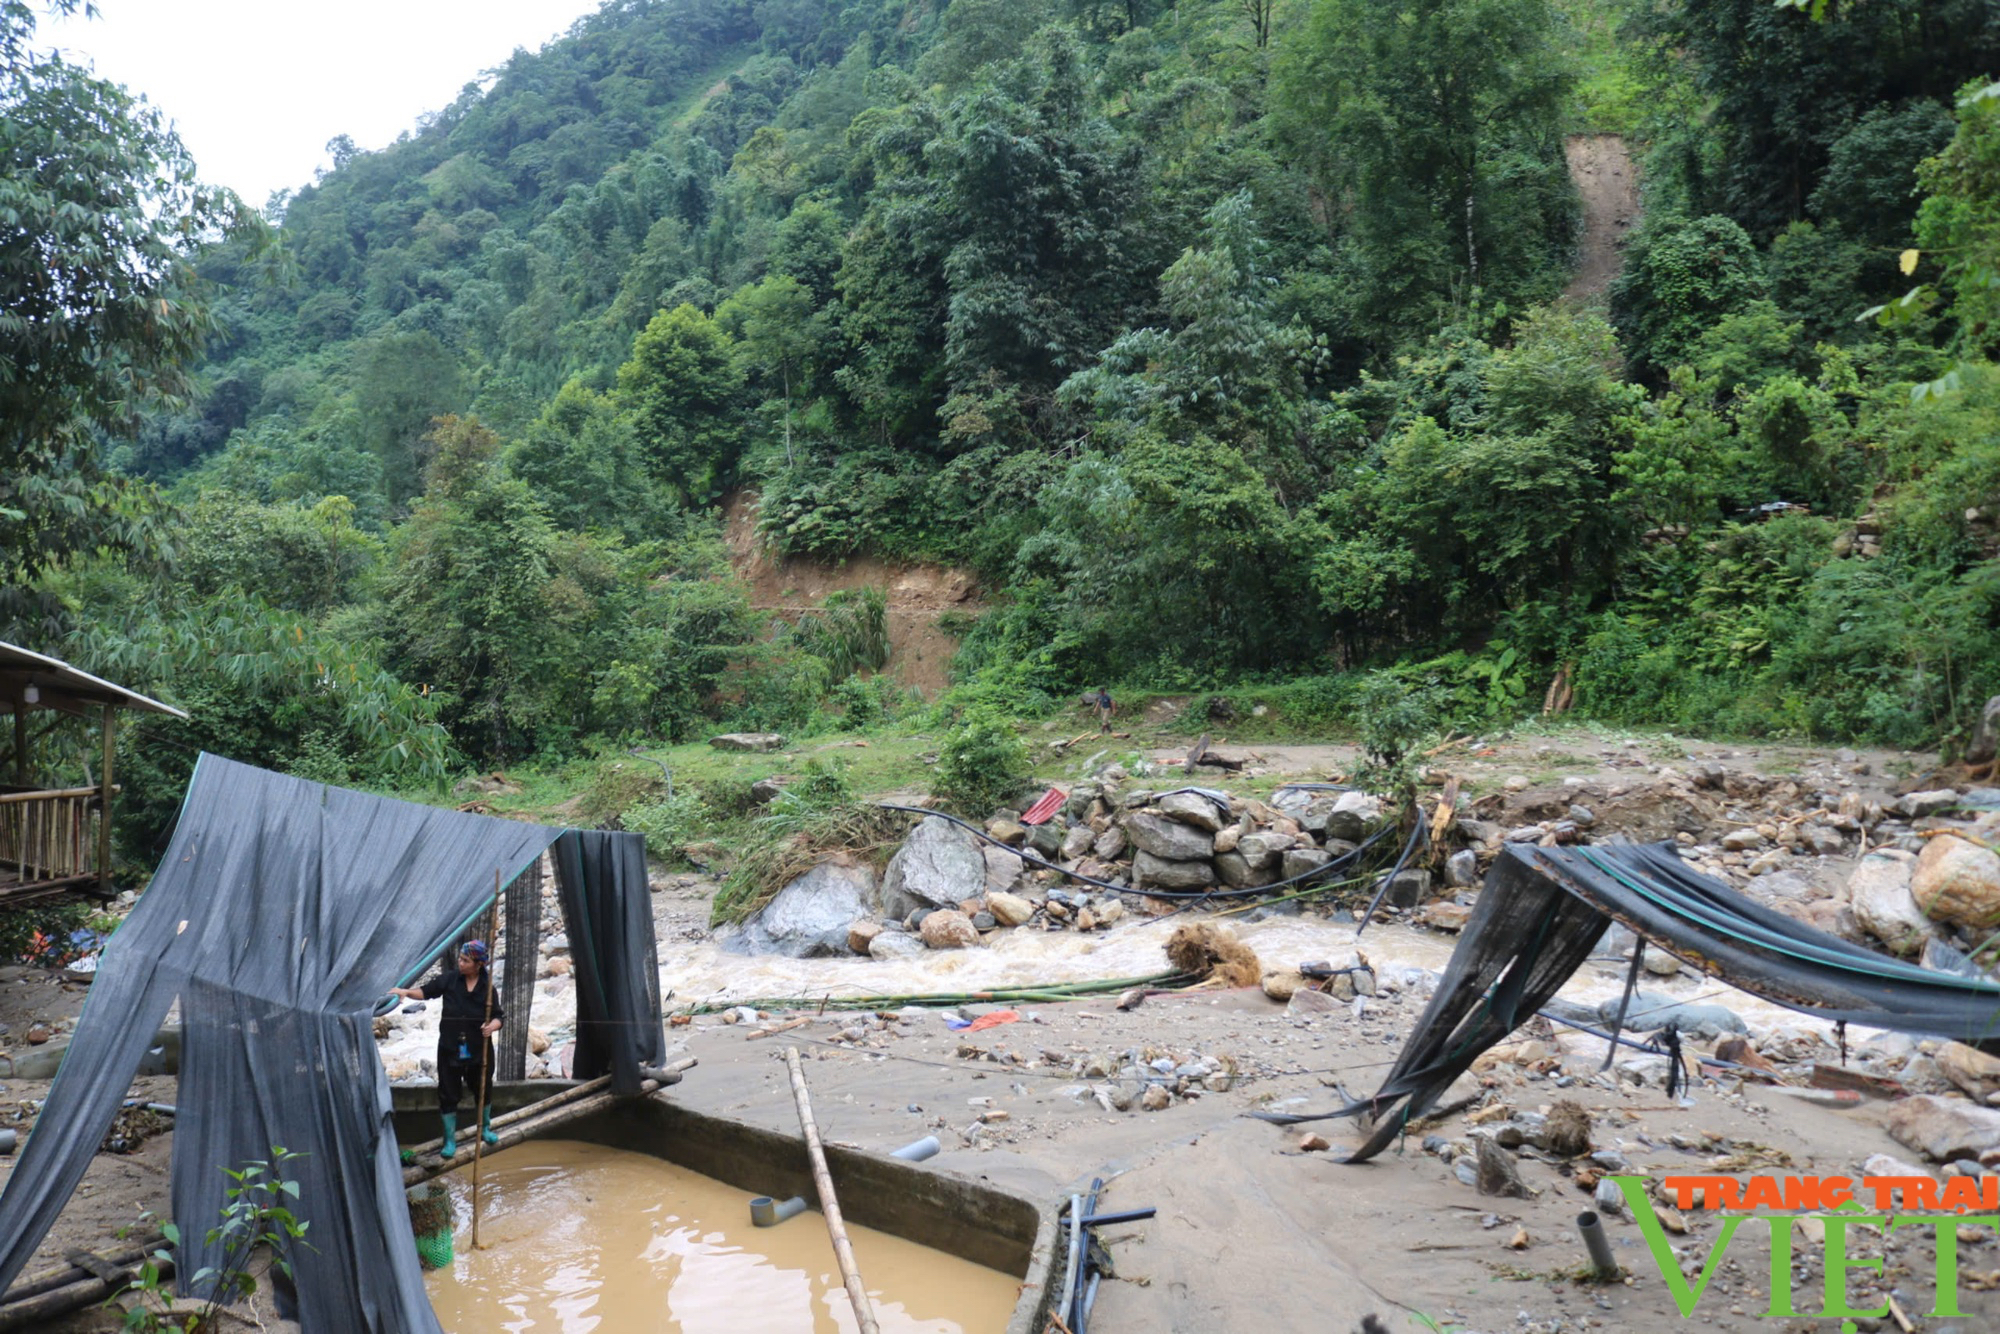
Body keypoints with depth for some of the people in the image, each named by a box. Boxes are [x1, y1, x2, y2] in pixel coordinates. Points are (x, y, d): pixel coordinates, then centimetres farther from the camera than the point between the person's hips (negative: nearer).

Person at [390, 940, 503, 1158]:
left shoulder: (488, 988, -6)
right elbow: (426, 991, -5)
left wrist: (492, 1026, -24)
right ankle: (450, 1140, 21)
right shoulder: (449, 981, -5)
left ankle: (485, 1128, 41)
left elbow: (497, 1016, -4)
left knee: (483, 1090, 16)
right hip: (450, 1049, 0)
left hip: (479, 1049, 0)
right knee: (448, 1093, 5)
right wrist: (406, 991, -22)